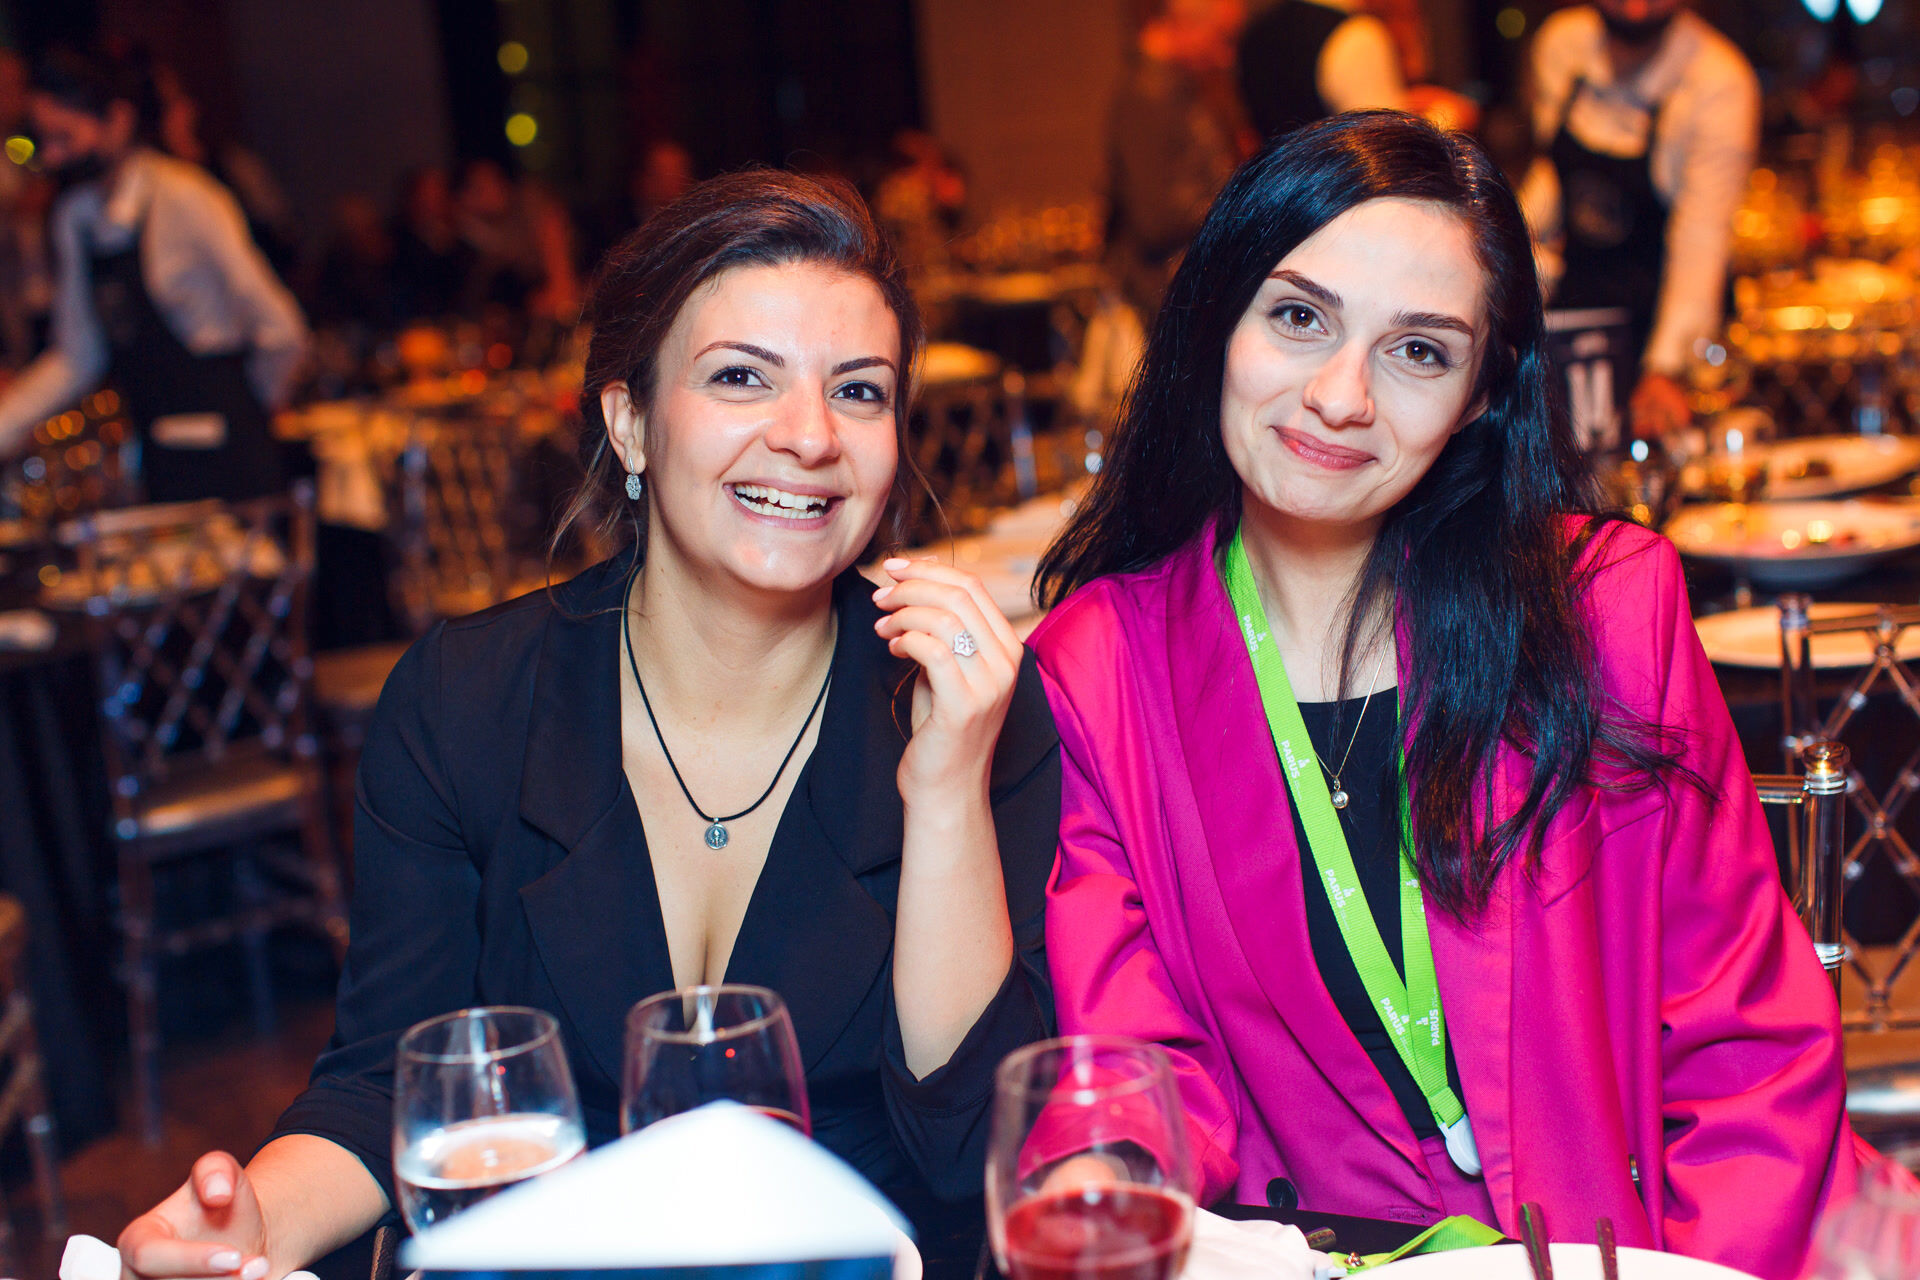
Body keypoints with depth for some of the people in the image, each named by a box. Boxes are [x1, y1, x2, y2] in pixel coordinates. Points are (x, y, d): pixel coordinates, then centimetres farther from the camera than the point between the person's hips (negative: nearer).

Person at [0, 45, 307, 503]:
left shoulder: (185, 200, -12)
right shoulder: (72, 218, 9)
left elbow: (280, 332, -12)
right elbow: (76, 359, 15)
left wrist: (249, 413, 2)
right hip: (158, 459, 6)